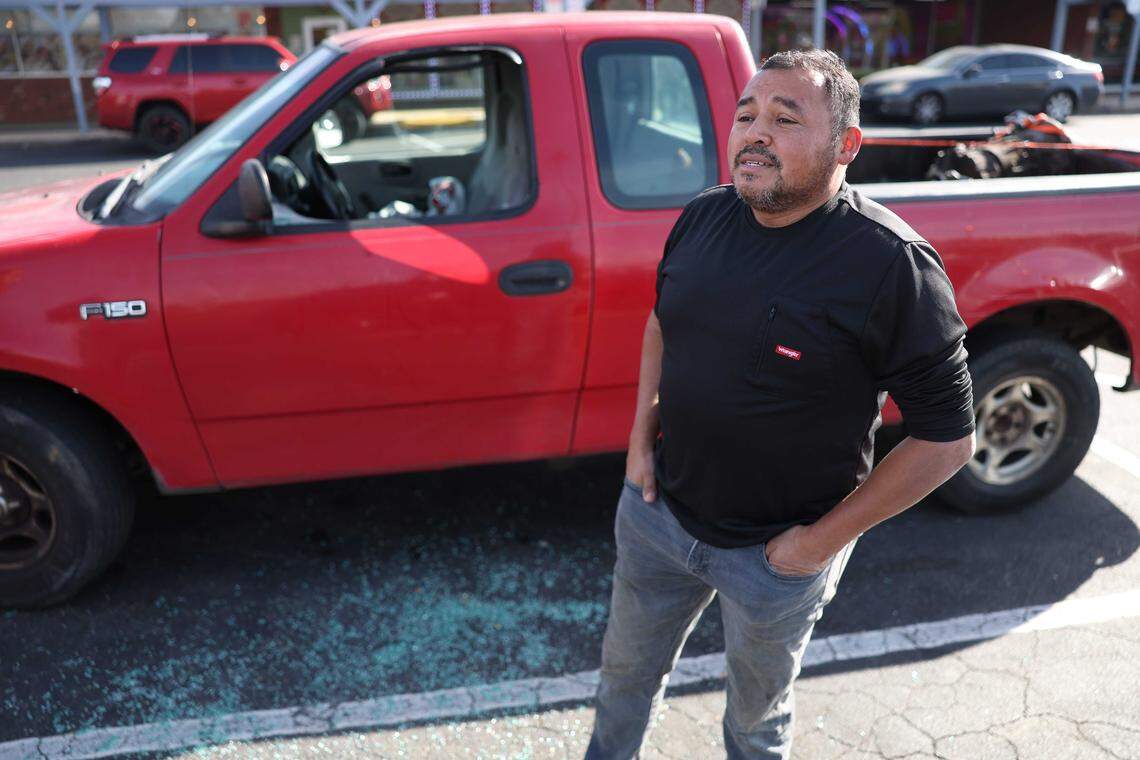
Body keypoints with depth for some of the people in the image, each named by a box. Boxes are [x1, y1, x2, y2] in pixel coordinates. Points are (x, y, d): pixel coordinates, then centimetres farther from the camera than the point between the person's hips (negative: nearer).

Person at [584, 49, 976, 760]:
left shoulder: (892, 263, -22)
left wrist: (823, 540, -16)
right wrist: (642, 436, 2)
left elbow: (948, 437, -18)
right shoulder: (704, 216, -5)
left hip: (778, 552, -4)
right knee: (626, 669, 27)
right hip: (657, 509, 5)